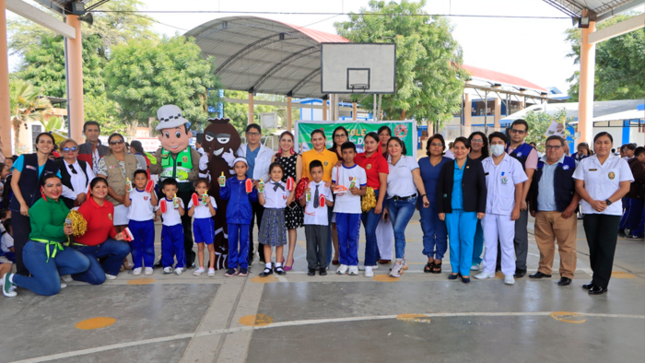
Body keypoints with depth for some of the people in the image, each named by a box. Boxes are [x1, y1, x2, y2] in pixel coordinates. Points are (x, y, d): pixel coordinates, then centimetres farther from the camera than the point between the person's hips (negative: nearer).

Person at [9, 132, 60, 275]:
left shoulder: (54, 167, 8)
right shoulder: (24, 159, 1)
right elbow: (14, 183, -1)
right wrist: (23, 204, -8)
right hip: (20, 208, -2)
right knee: (22, 242, -6)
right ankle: (22, 275, 6)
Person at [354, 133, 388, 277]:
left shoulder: (380, 159, -6)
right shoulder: (358, 157, 8)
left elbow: (383, 183, -9)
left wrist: (379, 202, -14)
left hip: (375, 196, -5)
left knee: (370, 230, -10)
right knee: (368, 230, 12)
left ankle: (369, 264, 0)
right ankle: (374, 260, 26)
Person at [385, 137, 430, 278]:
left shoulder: (409, 160, 4)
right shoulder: (386, 164, 12)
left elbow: (417, 178, -4)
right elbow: (384, 185, 13)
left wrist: (423, 195, -15)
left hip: (408, 201, -4)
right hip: (392, 202, 4)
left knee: (398, 229, -17)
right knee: (398, 231, 6)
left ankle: (398, 263, -10)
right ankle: (403, 261, 20)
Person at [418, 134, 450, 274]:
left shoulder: (448, 162, 3)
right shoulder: (422, 161, 10)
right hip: (425, 201, 2)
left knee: (441, 232, 2)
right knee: (428, 231, 7)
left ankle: (438, 260, 13)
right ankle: (430, 259, 18)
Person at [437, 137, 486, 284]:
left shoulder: (476, 165, 3)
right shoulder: (447, 166, 8)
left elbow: (482, 188, 2)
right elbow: (440, 188, 8)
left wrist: (481, 209, -5)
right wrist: (440, 209, 2)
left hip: (469, 209, -2)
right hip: (451, 209, 2)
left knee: (467, 240, -1)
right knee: (453, 240, 6)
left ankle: (465, 271, 9)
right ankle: (455, 269, 18)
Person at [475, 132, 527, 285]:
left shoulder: (513, 163, -2)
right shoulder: (484, 163, 7)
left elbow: (519, 187, -2)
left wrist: (516, 208, -8)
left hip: (506, 210, -3)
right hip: (488, 209, 3)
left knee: (506, 243, 3)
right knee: (489, 242, 11)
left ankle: (509, 273, 12)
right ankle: (488, 270, 21)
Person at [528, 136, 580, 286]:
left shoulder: (571, 164, 0)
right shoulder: (539, 164, 14)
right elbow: (532, 188, 20)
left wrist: (572, 206, -13)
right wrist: (532, 207, 15)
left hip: (563, 213, -5)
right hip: (541, 213, 5)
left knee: (566, 245, -2)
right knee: (544, 244, 12)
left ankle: (567, 274, 5)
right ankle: (544, 270, 24)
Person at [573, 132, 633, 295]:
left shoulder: (620, 163, 2)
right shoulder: (585, 163, 6)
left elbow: (625, 187, -3)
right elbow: (579, 186, 2)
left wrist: (607, 202, -14)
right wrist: (592, 202, -13)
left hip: (611, 211, -2)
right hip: (590, 211, 2)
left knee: (606, 247, -3)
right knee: (593, 246, 7)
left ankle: (600, 283, 2)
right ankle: (597, 278, 18)